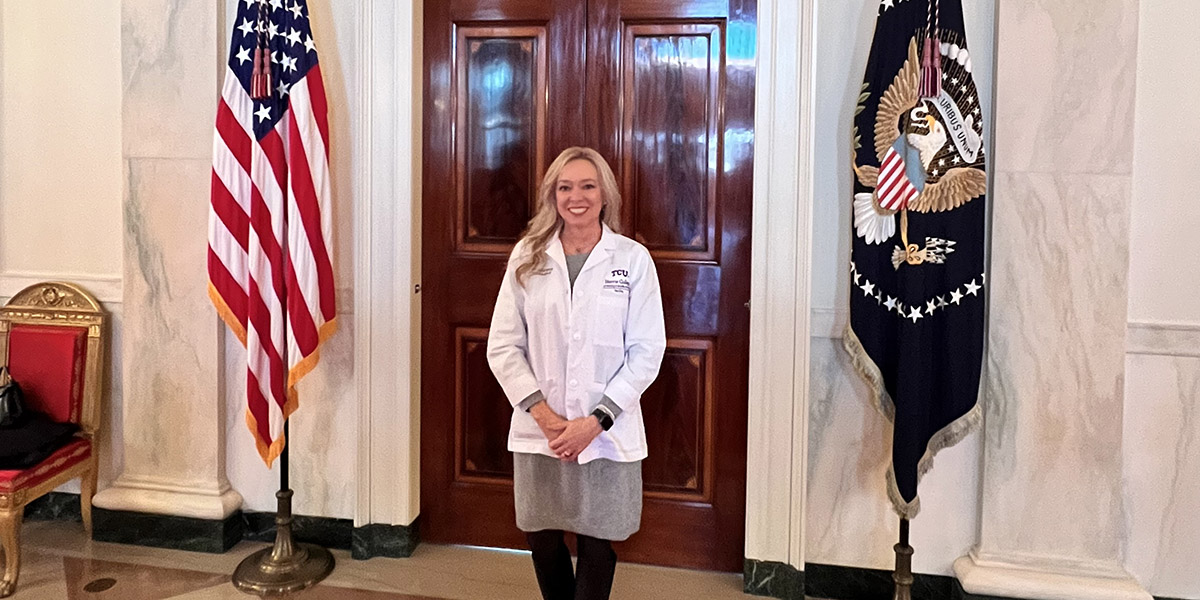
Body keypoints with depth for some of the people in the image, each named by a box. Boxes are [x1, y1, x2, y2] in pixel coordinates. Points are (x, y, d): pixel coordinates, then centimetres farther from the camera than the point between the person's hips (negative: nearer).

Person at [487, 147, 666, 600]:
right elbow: (503, 345, 0)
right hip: (539, 430, 2)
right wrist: (543, 414, -10)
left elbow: (647, 351, -5)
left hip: (607, 433, -1)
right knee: (542, 541, 13)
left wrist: (596, 420, -12)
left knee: (597, 543, 9)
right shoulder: (528, 256, 1)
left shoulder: (633, 259, -4)